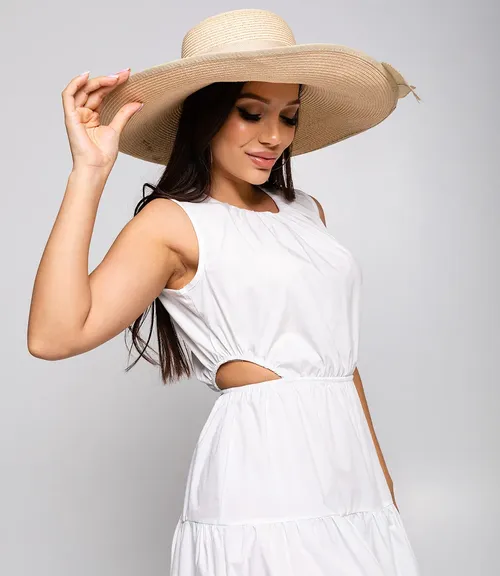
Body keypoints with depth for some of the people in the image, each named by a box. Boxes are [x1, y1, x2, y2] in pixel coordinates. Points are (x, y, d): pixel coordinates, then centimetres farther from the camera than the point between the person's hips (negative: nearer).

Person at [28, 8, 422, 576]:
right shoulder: (174, 222, -6)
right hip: (263, 471, -6)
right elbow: (53, 335, -21)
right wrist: (89, 172, -20)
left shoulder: (305, 210, 14)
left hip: (350, 471, 7)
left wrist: (380, 468, 18)